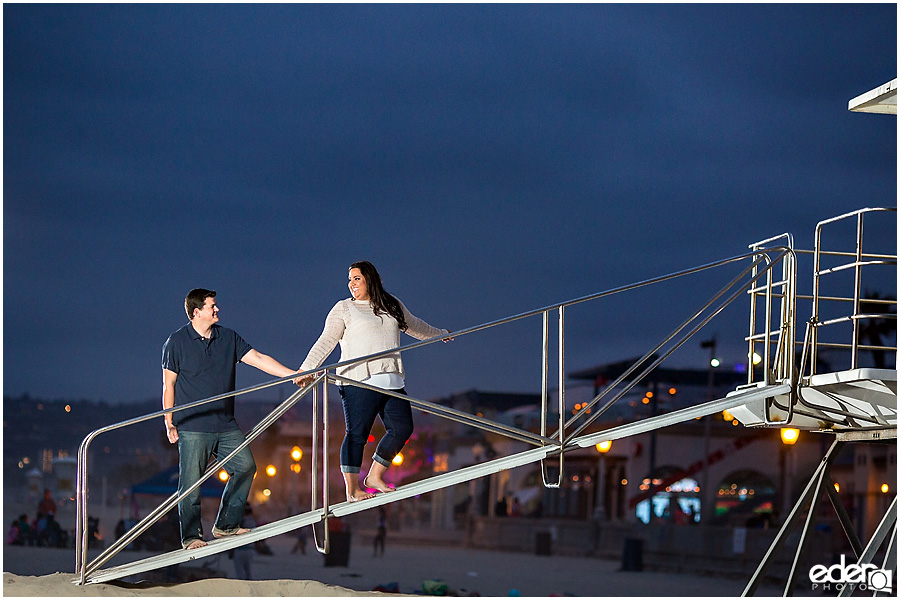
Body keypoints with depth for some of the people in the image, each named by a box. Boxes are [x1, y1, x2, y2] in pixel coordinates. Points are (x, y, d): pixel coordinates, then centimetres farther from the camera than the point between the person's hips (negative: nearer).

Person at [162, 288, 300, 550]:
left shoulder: (228, 338, 10)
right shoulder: (176, 342, -3)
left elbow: (258, 358, 6)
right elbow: (168, 385, 0)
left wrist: (293, 374, -3)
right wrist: (169, 424, -3)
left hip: (225, 425, 5)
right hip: (192, 427, -5)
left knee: (245, 466, 3)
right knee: (191, 481, -5)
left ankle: (226, 525, 15)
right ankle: (191, 536, 6)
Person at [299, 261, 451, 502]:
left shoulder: (392, 305, 18)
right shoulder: (343, 309, 3)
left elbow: (413, 325, 36)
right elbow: (326, 342, -5)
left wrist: (438, 334, 50)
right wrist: (306, 368, -18)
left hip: (391, 380, 6)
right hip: (359, 381, -5)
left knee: (402, 428, -1)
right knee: (357, 434, -9)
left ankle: (374, 477, 12)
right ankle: (352, 489, -5)